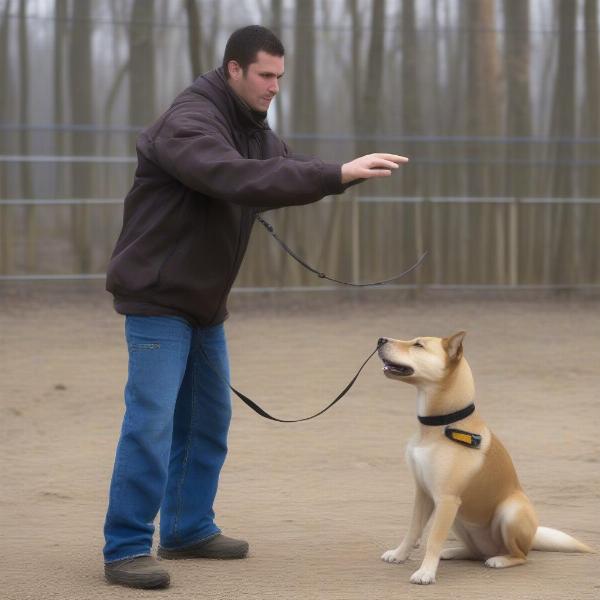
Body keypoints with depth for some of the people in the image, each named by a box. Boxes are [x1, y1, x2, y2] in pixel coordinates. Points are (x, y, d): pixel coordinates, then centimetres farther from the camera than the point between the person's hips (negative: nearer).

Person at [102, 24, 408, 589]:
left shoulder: (252, 126, 7)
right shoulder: (188, 123, -24)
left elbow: (288, 171, 8)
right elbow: (239, 179, -39)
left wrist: (349, 173, -13)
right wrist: (338, 173, -44)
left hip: (204, 298, 9)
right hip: (157, 293, -9)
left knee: (209, 417, 14)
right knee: (151, 421, -12)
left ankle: (189, 529, 26)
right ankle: (125, 548, -7)